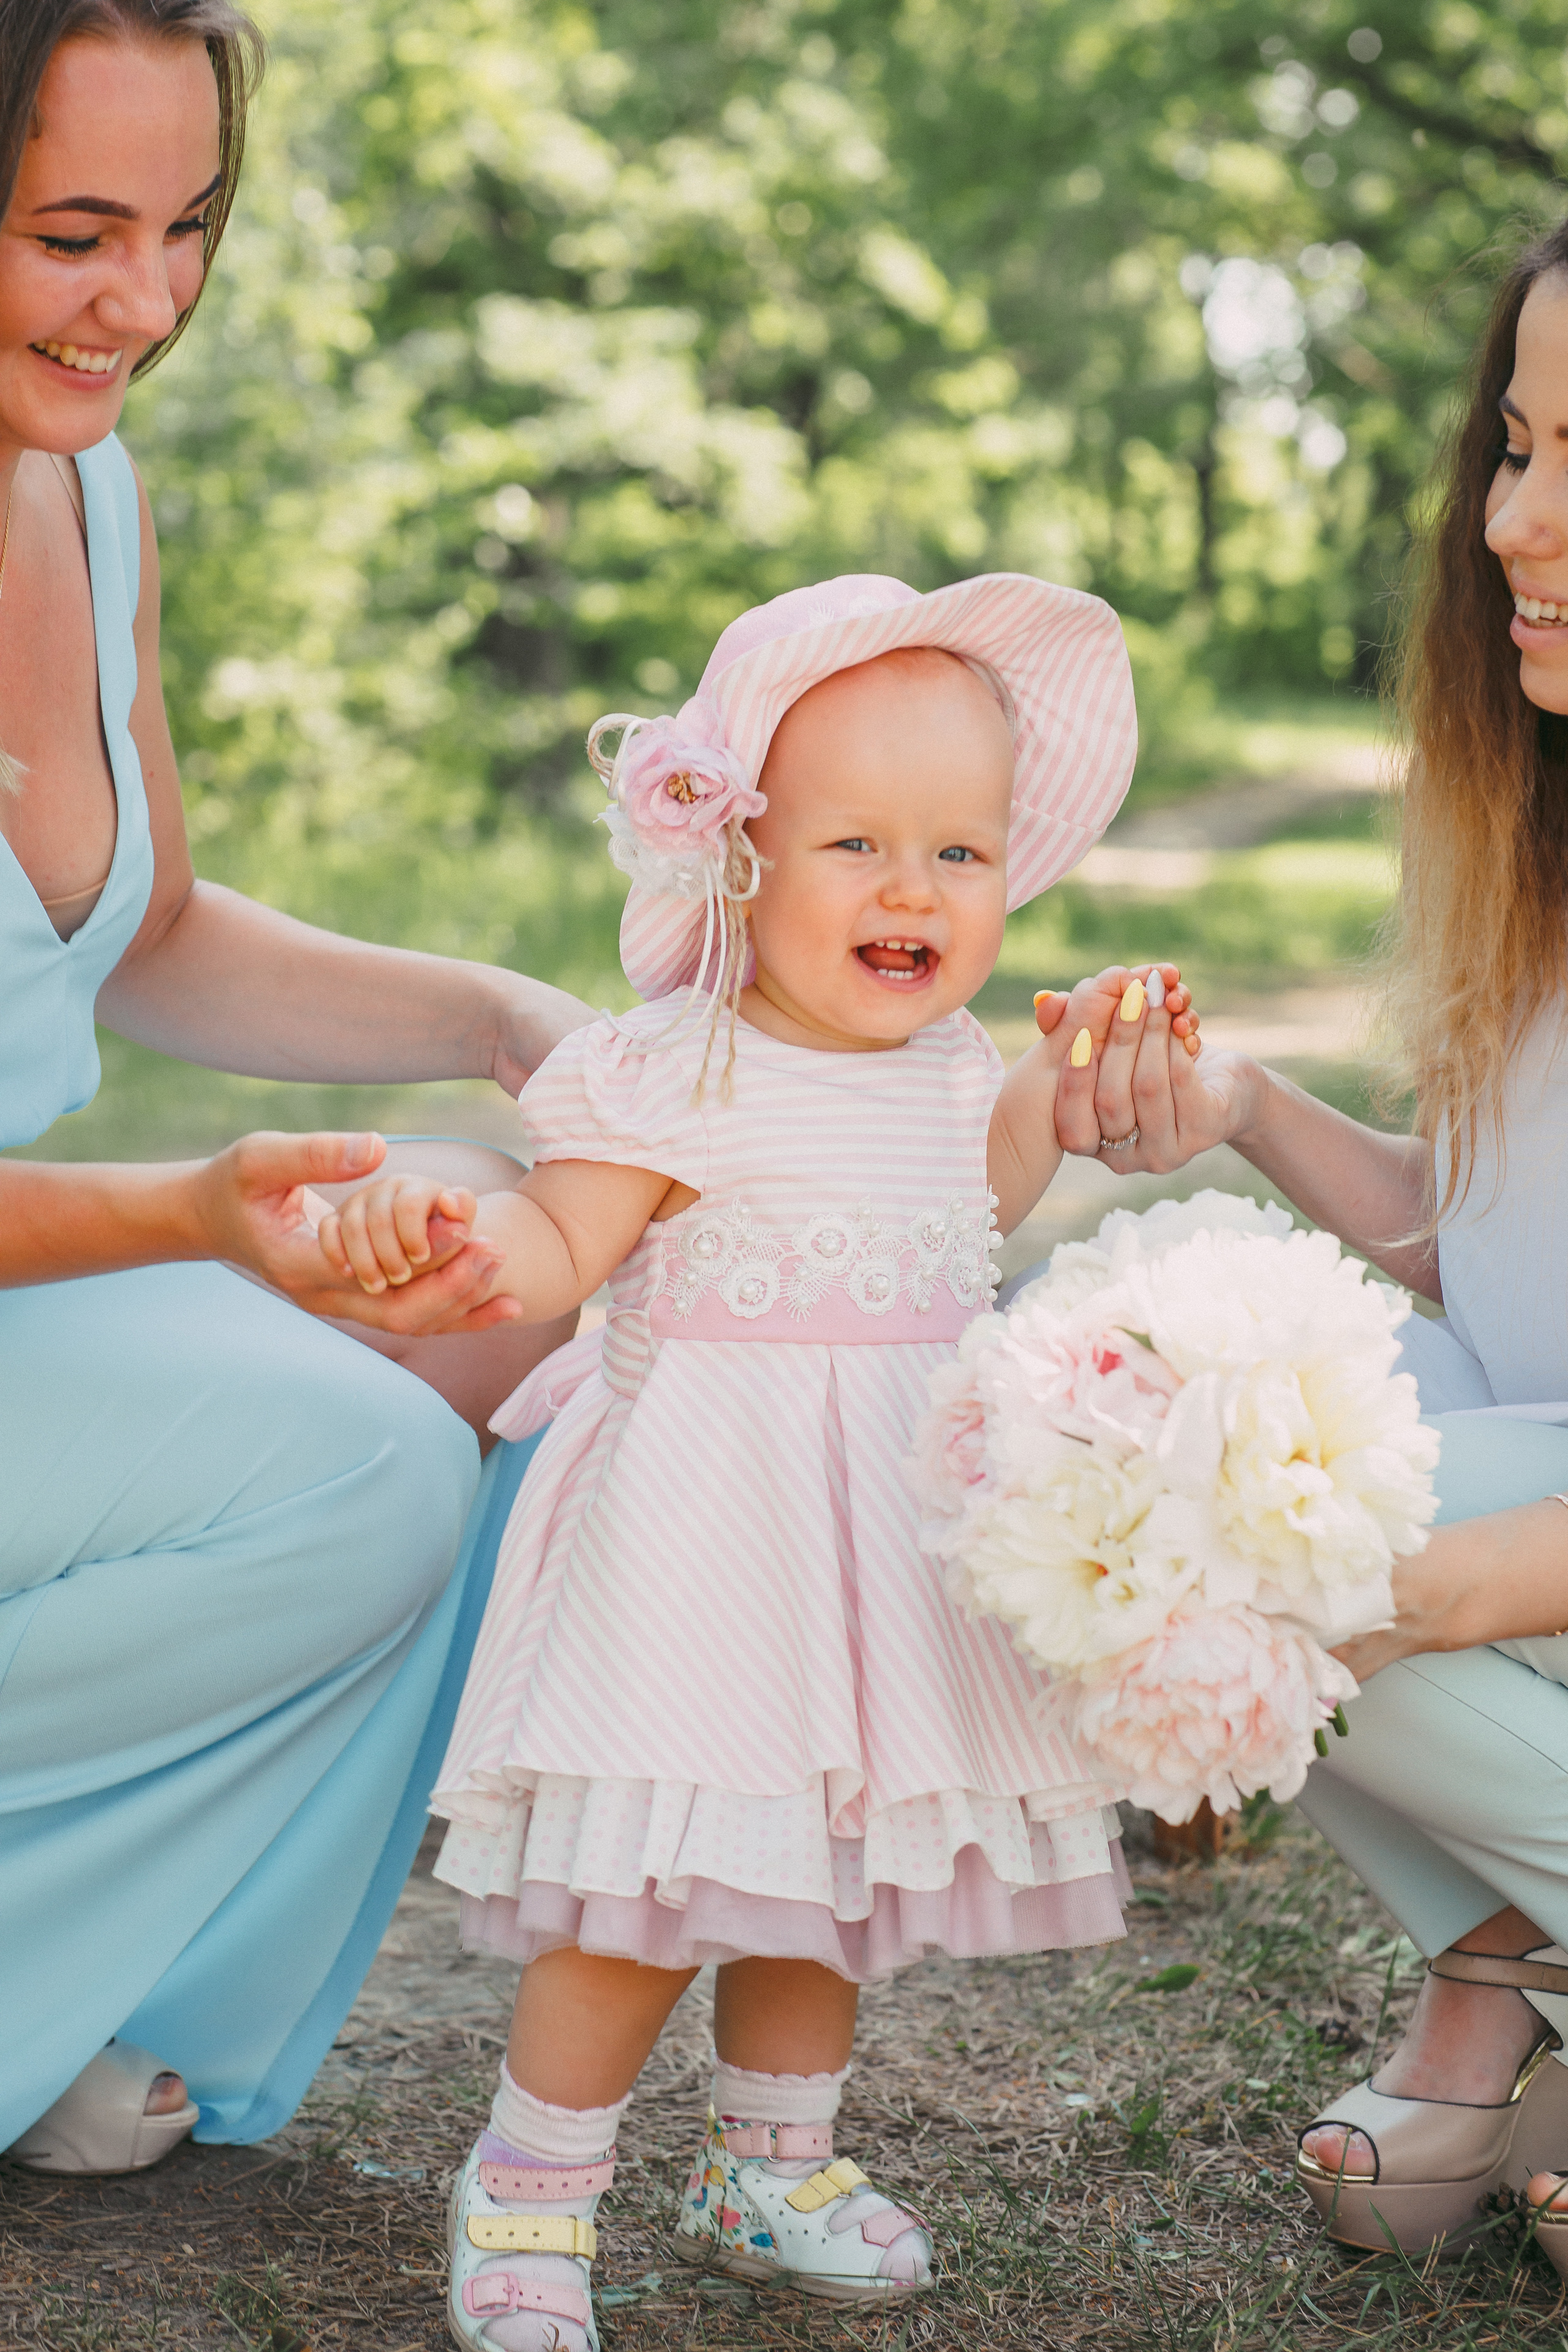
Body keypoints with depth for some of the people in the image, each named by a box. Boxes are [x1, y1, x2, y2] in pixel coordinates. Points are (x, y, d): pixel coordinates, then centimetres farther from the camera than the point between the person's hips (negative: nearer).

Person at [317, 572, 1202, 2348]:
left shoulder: (946, 1064, 8)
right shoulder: (673, 1080, -13)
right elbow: (553, 1248, -19)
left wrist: (1058, 1082, 20)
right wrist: (445, 1222, -38)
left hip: (894, 1535, 7)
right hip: (704, 1532, -6)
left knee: (835, 1874, 16)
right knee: (649, 1888, -9)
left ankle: (767, 2172, 36)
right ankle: (528, 2198, 11)